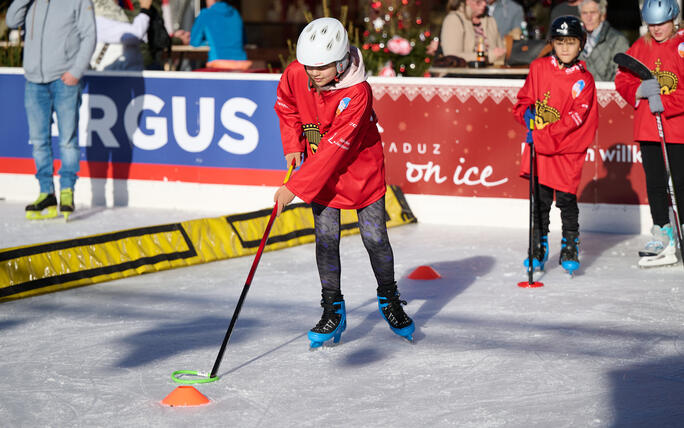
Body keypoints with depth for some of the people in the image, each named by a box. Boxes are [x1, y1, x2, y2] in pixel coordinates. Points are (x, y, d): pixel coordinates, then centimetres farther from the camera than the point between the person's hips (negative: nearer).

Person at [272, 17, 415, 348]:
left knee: (375, 236, 1)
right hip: (319, 168, 3)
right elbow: (286, 106, 9)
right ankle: (333, 310, 5)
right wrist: (292, 145, -3)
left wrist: (295, 188, -32)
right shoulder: (295, 75, -17)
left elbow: (334, 148, -33)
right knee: (326, 236, -5)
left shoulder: (357, 92, -32)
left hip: (361, 168, -3)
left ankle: (389, 299, 24)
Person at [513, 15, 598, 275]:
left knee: (566, 198, -5)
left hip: (568, 149, -3)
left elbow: (576, 117, -14)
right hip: (539, 146, 3)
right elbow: (524, 99, 14)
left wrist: (544, 133, -21)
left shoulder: (584, 79, -6)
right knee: (540, 198, 6)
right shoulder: (538, 68, 4)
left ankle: (570, 247, 10)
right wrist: (527, 113, -8)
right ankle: (539, 249, 17)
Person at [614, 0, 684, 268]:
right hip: (647, 128, 5)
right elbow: (622, 80, 9)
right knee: (655, 184, 9)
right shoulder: (640, 47, 10)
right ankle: (662, 239, 16)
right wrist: (640, 90, -9)